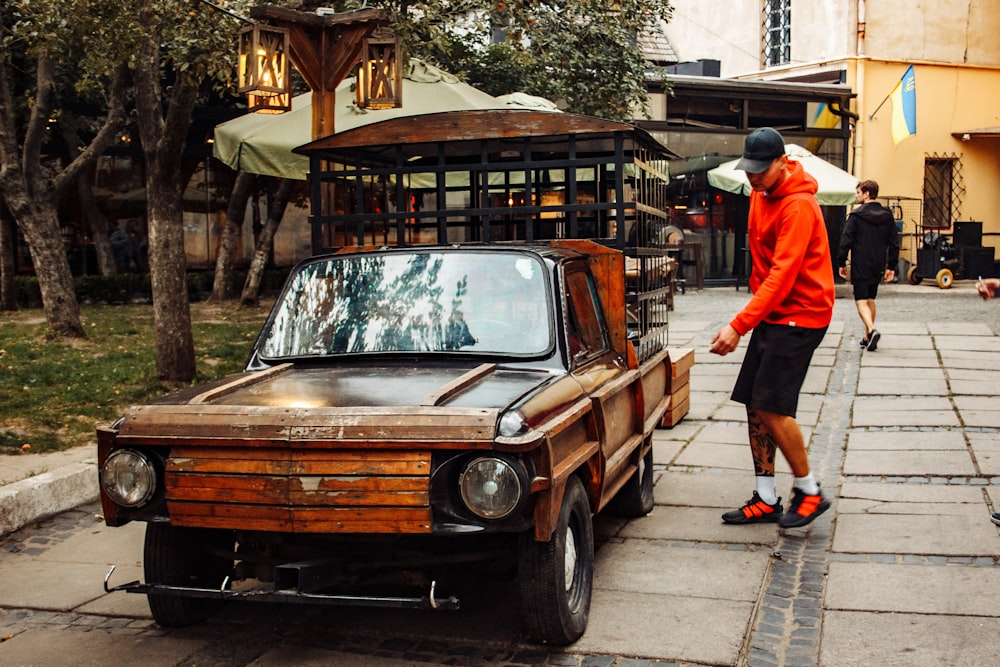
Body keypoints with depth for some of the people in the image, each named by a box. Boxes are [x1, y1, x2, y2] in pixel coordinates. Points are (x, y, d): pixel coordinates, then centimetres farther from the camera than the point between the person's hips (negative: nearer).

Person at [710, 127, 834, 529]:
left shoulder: (798, 206, -19)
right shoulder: (761, 194, 9)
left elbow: (782, 275, -26)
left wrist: (738, 326, -31)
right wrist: (751, 319, 15)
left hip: (799, 315, -9)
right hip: (772, 312, 9)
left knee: (772, 406, -12)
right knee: (754, 405, 5)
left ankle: (810, 492, 6)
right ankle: (766, 501, 13)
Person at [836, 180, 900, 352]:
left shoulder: (856, 215, -9)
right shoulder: (887, 216, 8)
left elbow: (846, 240, -10)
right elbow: (894, 243, 9)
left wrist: (841, 262, -2)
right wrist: (891, 266, 13)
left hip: (860, 266, -6)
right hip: (878, 266, 6)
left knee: (861, 300, -4)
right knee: (870, 300, 16)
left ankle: (871, 330, -27)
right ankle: (868, 338, 21)